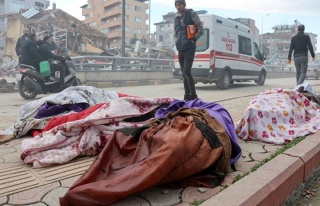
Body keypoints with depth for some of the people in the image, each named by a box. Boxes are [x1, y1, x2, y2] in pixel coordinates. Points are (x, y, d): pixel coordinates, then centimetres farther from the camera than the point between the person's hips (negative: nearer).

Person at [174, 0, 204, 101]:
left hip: (189, 48, -6)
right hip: (180, 49, 6)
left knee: (187, 72, -16)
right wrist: (178, 42, 11)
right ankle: (187, 96, 13)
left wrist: (193, 39, -7)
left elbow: (201, 29, -4)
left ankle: (193, 95, -4)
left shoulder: (192, 14, -1)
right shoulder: (176, 18, 15)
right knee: (184, 74, 6)